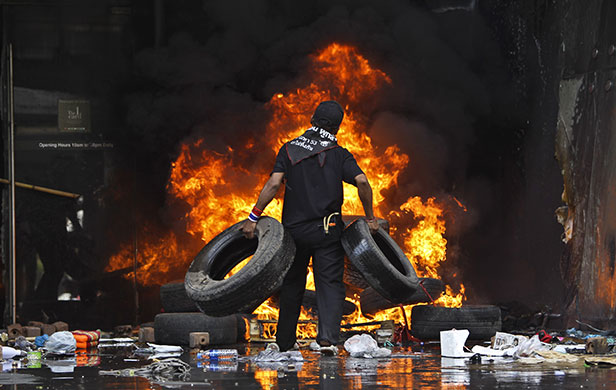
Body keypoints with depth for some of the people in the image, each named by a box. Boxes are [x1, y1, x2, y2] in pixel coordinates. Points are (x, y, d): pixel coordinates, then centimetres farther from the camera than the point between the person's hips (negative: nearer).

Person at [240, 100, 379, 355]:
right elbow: (362, 182, -13)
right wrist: (370, 218, -2)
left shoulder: (290, 149, 3)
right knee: (330, 283, 0)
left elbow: (274, 184, -8)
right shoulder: (339, 154, 0)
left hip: (295, 229, 2)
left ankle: (285, 342, 21)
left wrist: (253, 217, -7)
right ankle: (327, 338, -17)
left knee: (292, 285, 15)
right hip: (327, 230, -2)